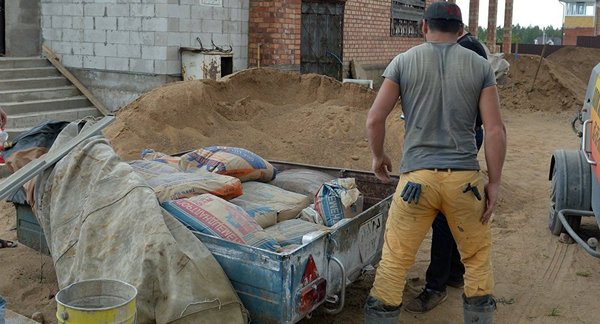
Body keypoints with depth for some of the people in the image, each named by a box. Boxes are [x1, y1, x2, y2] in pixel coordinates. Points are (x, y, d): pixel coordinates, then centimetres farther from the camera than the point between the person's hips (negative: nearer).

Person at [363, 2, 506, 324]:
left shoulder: (403, 61, 3)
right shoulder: (479, 65, 5)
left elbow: (374, 119, -1)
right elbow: (495, 130, -1)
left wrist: (378, 156, 16)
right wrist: (494, 182, 6)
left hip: (416, 177, -1)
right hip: (464, 178, 1)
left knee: (394, 260, 8)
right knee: (478, 255, 20)